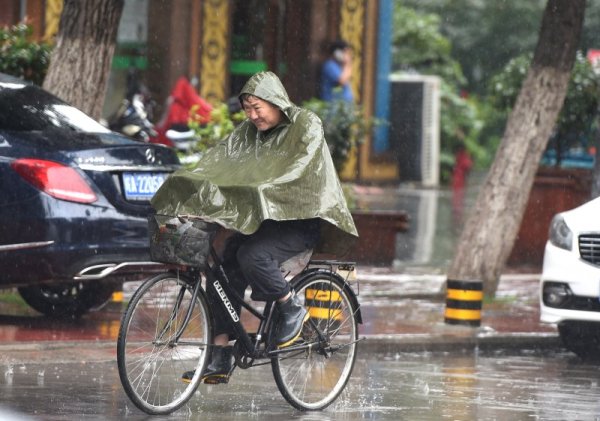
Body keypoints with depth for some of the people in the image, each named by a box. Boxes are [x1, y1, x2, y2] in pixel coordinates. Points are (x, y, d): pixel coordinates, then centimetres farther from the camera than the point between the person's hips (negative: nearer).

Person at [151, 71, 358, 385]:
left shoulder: (306, 126, -10)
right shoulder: (249, 131, 10)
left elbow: (296, 171, -25)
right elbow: (217, 159, -2)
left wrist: (258, 193, -40)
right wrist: (189, 187, -20)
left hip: (300, 218, -7)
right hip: (262, 216, 7)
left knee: (252, 255, -32)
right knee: (222, 267, -11)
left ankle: (292, 308, -6)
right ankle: (219, 360, -8)